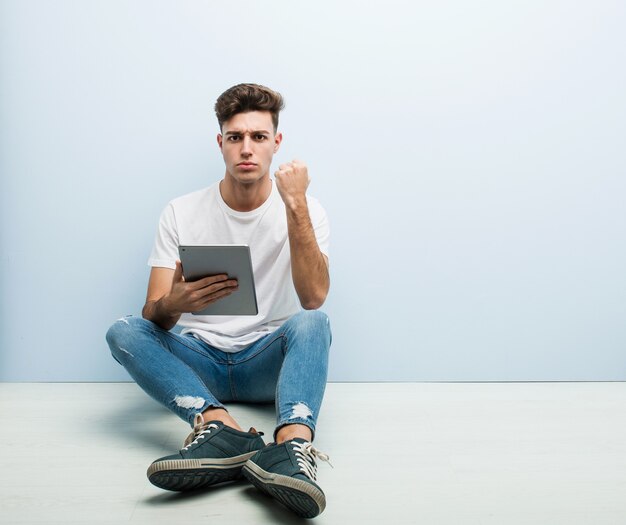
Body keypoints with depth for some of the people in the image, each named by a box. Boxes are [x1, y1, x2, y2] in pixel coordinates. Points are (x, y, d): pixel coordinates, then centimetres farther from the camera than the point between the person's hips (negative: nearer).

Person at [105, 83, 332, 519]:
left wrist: (295, 205, -27)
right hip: (200, 361, 2)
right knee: (123, 330, -24)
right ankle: (219, 427, -44)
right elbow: (153, 316, -6)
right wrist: (172, 304, -32)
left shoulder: (303, 208, -3)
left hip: (268, 364, -1)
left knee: (313, 323, -30)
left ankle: (293, 446, -53)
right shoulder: (182, 213, 0)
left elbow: (314, 297, -20)